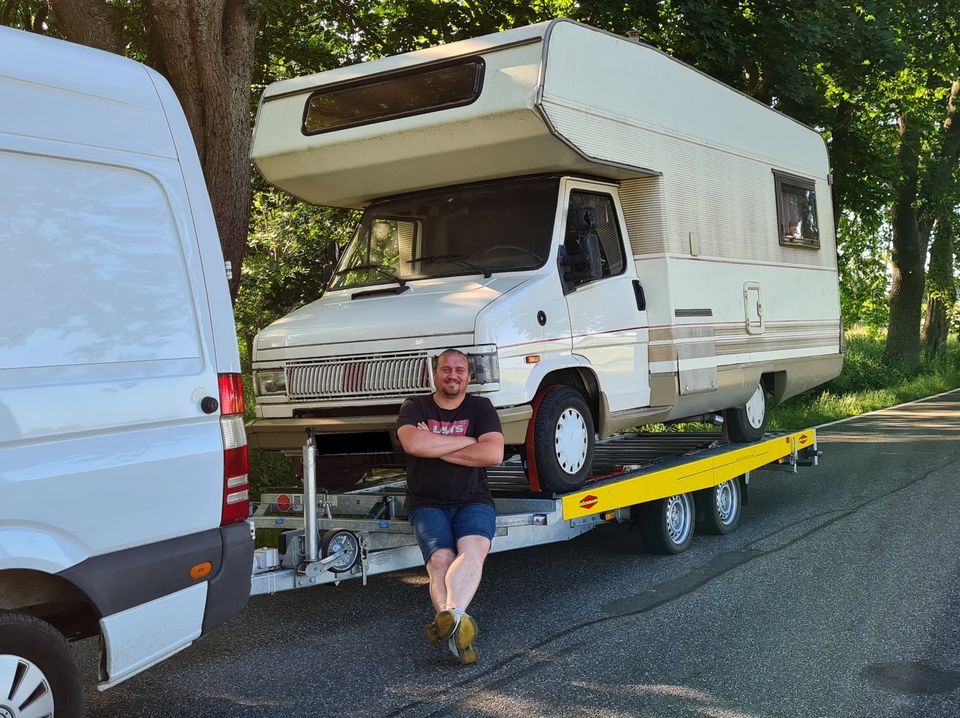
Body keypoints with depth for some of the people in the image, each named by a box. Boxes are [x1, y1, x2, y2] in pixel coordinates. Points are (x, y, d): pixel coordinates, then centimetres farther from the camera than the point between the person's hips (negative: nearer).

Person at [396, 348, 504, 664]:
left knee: (474, 548, -32)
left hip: (473, 501, 0)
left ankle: (449, 616, -54)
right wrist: (468, 440, -8)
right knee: (441, 559, -28)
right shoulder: (415, 407, 8)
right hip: (427, 504, 0)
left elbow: (494, 454, -8)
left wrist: (434, 447, -8)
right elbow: (413, 444, -14)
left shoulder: (480, 407, 9)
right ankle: (457, 626, -44)